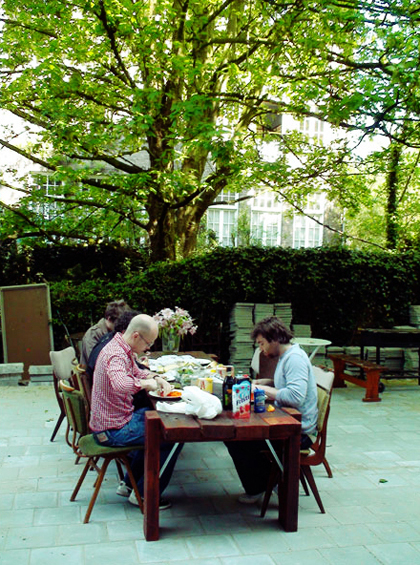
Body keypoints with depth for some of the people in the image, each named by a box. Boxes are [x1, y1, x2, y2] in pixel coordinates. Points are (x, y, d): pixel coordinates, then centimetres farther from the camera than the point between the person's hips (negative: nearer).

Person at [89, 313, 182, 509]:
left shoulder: (124, 350, 7)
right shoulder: (116, 355, -25)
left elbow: (136, 371, 25)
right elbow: (120, 385, -47)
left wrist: (157, 379, 6)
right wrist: (146, 383, -28)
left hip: (116, 419, 11)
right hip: (113, 430, -10)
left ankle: (129, 484, 32)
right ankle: (144, 494, 7)